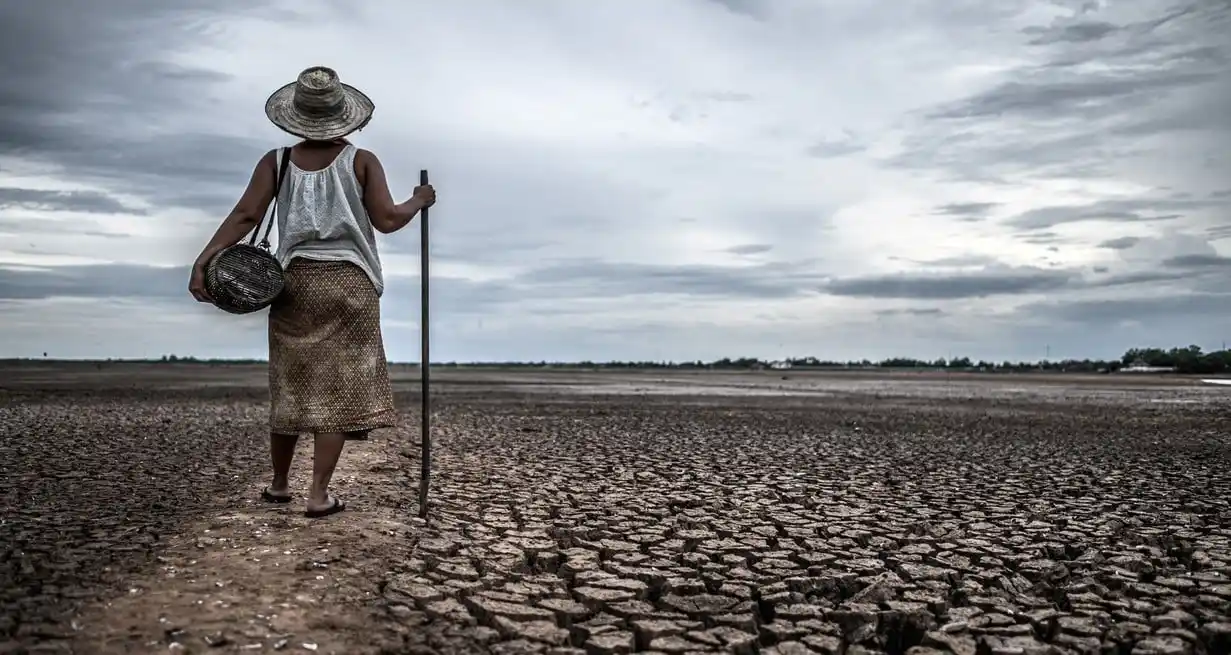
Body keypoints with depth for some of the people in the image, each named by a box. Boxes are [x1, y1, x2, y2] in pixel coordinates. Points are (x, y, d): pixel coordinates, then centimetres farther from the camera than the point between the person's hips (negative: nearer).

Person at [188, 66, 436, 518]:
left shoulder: (277, 162, 2)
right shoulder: (361, 161, -3)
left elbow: (246, 215, -8)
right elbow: (387, 220, -6)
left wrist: (203, 260, -11)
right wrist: (419, 201, 12)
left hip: (296, 280, 3)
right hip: (349, 282, -3)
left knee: (290, 384, 14)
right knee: (339, 387, 1)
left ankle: (278, 484, 28)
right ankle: (319, 494, 0)